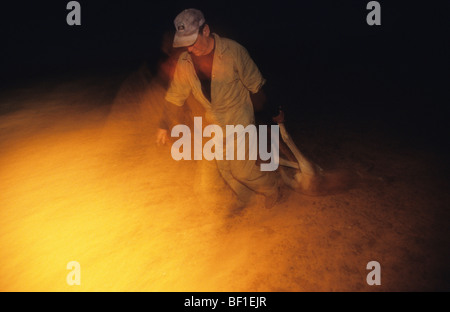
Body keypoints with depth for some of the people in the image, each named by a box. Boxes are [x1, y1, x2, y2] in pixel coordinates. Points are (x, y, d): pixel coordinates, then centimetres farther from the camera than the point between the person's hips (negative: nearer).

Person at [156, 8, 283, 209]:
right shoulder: (184, 62, -9)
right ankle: (245, 200, 40)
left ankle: (272, 187, 27)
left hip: (239, 120, -5)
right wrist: (164, 125, 1)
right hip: (214, 124, 5)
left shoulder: (233, 51, -22)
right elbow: (175, 96, 3)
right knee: (224, 169, 14)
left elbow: (256, 86, -12)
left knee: (241, 169, -3)